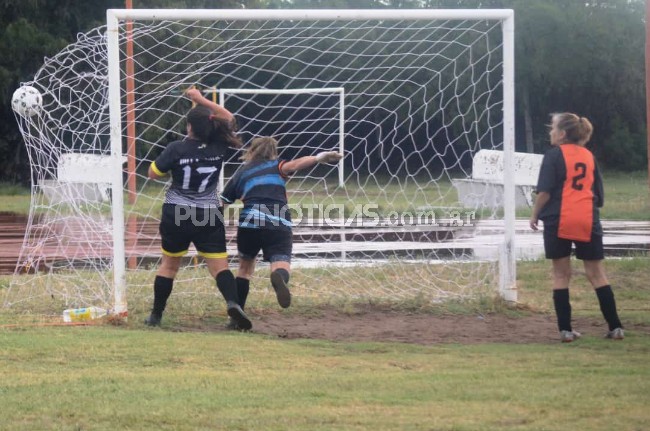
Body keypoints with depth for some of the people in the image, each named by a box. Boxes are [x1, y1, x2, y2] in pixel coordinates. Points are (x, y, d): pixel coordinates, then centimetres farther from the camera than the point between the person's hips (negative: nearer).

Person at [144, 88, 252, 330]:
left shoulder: (176, 150, -14)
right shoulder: (219, 147, -6)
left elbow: (153, 174, -3)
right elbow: (229, 119, 12)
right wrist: (202, 101, 12)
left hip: (176, 215, -1)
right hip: (208, 217, 1)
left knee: (169, 264, 16)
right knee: (220, 266, -2)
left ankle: (156, 315, 21)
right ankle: (233, 303, -28)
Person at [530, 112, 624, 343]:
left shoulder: (554, 155, -2)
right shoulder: (588, 156, 13)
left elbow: (545, 191, -9)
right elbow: (599, 194, 14)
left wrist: (535, 215, 4)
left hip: (559, 221, -4)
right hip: (587, 221, 4)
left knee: (561, 274, 5)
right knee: (596, 273, 9)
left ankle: (565, 329, 2)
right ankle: (615, 327, 6)